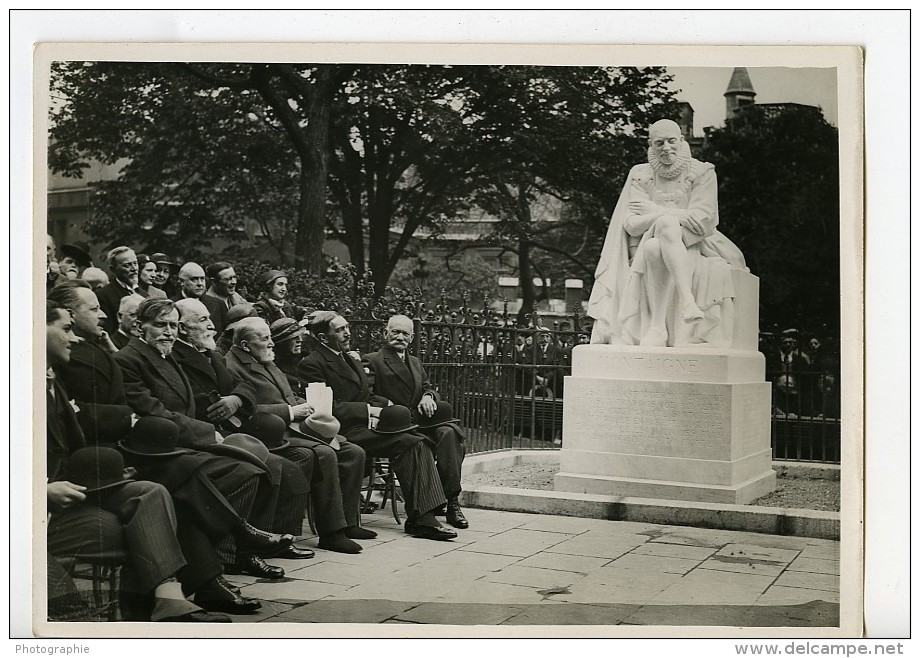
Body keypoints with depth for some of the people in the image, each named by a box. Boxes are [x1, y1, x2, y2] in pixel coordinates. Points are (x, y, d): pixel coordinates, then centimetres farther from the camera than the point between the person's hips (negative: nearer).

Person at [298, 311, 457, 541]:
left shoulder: (350, 360, 24)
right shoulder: (312, 364, -6)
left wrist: (388, 405, 4)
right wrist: (369, 410, -12)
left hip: (366, 425, 9)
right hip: (347, 431, -9)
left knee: (420, 442, -14)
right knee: (411, 443, -24)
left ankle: (423, 518, -19)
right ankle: (420, 519, -20)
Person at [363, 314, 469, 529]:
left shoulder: (415, 362, 28)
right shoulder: (372, 361, 6)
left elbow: (429, 387, 19)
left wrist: (428, 396, -6)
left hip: (419, 422, 5)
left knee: (449, 432, -25)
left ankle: (451, 501, -24)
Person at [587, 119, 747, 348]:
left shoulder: (702, 172, 4)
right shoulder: (640, 174, 9)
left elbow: (702, 221, -7)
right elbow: (631, 224, -2)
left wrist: (656, 211, -6)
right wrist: (673, 215, -15)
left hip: (691, 247, -1)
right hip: (647, 251, 1)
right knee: (653, 247, -35)